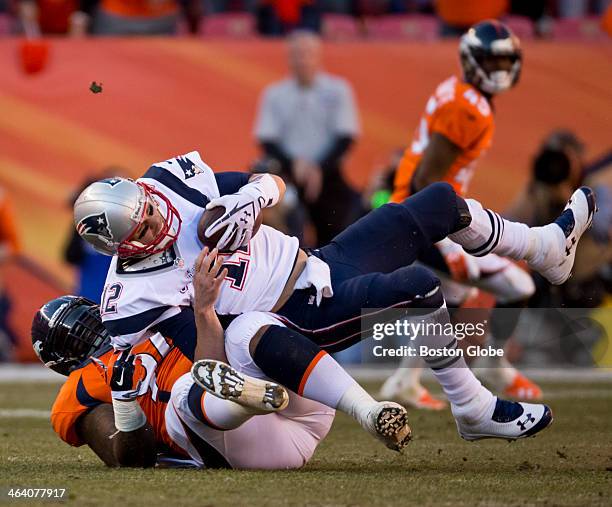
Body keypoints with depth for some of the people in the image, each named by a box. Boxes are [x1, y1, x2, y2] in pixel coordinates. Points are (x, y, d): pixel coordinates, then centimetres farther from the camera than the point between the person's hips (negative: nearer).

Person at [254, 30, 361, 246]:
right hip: (287, 175, 0)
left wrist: (320, 169, -13)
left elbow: (346, 138, -1)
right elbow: (267, 141, 2)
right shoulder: (274, 94, 6)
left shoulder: (338, 90, 3)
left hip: (327, 176, 0)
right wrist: (293, 164, -14)